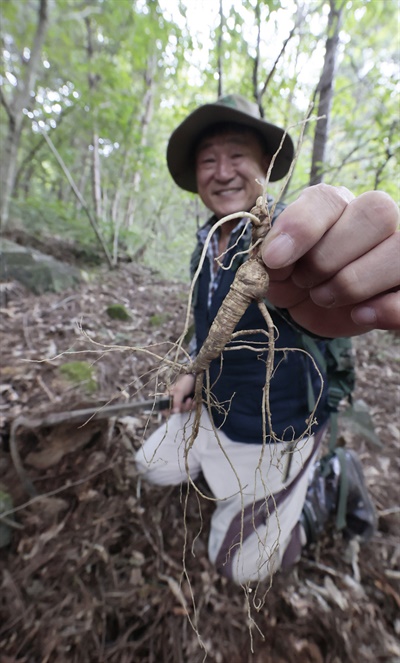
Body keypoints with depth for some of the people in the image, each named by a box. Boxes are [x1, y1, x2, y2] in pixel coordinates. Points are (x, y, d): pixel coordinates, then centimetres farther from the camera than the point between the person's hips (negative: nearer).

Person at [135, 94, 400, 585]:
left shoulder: (282, 233, -21)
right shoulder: (205, 243, 1)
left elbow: (297, 307, -45)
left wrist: (313, 309, -68)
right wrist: (194, 373, 7)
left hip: (275, 433, -6)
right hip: (213, 409, 7)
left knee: (241, 564, 9)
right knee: (153, 467, 18)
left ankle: (329, 482, 25)